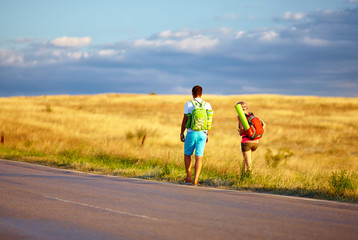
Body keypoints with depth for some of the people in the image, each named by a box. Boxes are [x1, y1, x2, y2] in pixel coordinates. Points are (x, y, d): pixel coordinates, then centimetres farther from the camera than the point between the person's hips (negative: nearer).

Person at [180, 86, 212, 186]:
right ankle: (196, 180, -10)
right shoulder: (207, 105, 4)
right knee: (199, 157, -1)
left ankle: (189, 177, 14)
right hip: (202, 134, 2)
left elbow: (185, 120, -4)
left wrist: (181, 133, 4)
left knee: (187, 155, 16)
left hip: (191, 133, -2)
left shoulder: (189, 104, -4)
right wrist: (207, 135, 16)